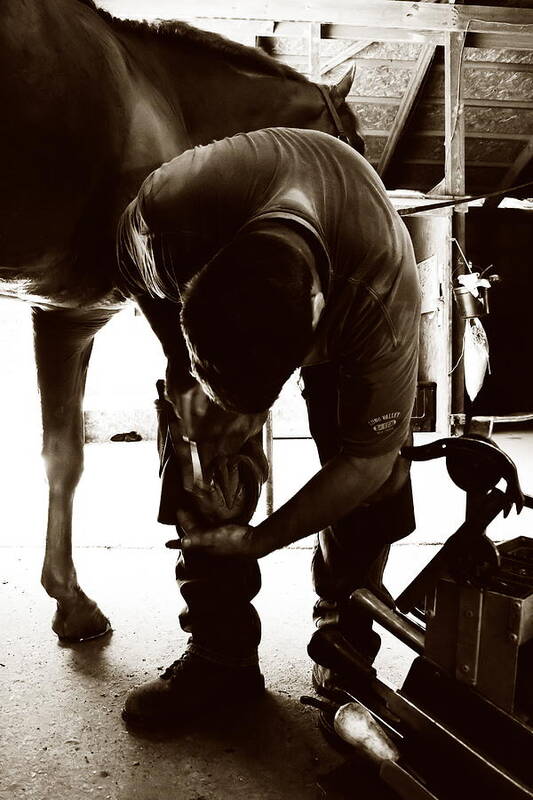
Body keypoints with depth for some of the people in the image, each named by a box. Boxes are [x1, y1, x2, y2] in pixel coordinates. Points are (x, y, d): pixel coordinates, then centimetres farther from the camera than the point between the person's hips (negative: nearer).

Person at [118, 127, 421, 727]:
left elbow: (367, 460, -27)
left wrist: (260, 540, -23)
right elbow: (144, 280, -11)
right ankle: (222, 656, 8)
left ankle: (346, 646, 15)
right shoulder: (164, 211, -41)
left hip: (342, 312, -1)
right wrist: (182, 374, -18)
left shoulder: (382, 295, -43)